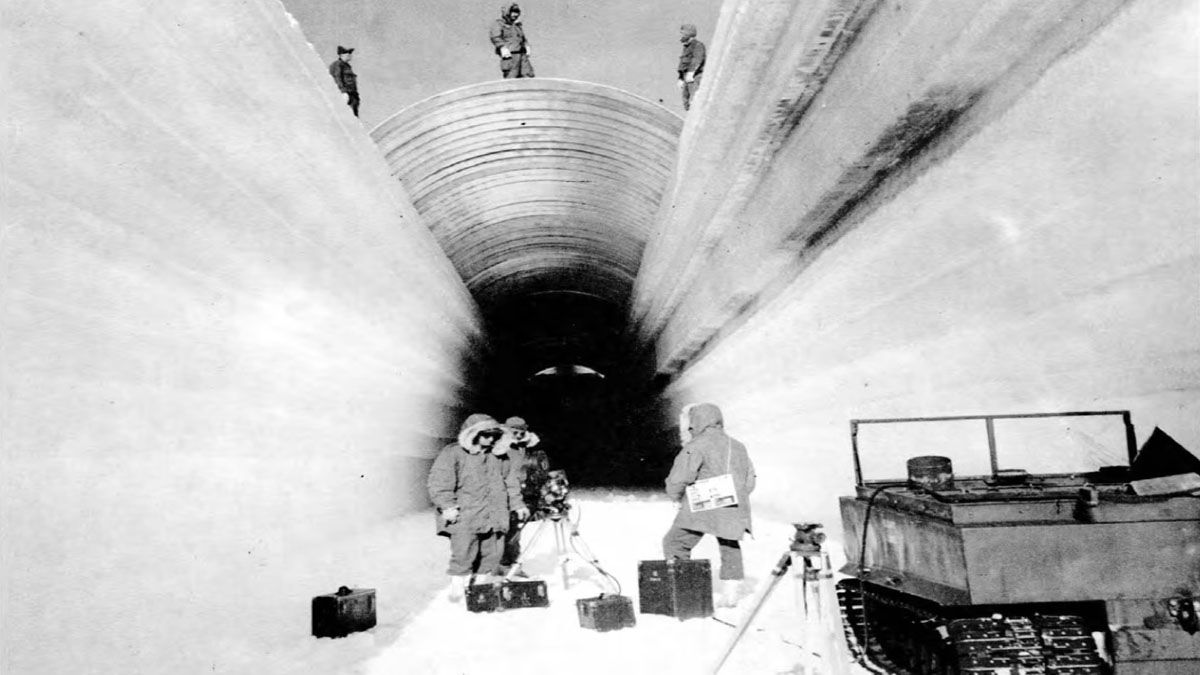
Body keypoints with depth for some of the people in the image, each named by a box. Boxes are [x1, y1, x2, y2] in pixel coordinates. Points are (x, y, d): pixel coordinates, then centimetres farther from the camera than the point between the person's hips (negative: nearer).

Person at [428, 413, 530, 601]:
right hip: (464, 517, -5)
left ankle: (482, 584, 18)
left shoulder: (499, 456, 14)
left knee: (492, 553, 4)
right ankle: (457, 586, 6)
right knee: (463, 553, -9)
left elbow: (510, 482, 21)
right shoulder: (452, 454, -3)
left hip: (494, 515, 5)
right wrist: (447, 506, -17)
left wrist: (517, 504, 17)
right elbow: (440, 483, -8)